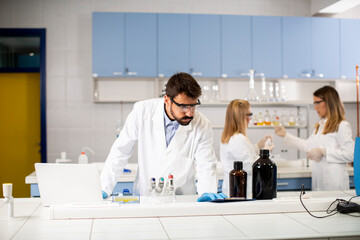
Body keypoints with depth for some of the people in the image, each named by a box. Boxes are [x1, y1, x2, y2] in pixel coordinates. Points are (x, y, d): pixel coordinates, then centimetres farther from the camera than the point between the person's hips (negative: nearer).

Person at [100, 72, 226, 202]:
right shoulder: (142, 111, -5)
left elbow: (206, 167, -3)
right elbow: (120, 152, 4)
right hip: (144, 195, 0)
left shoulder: (203, 126, -6)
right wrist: (104, 189, -1)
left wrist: (208, 192, -24)